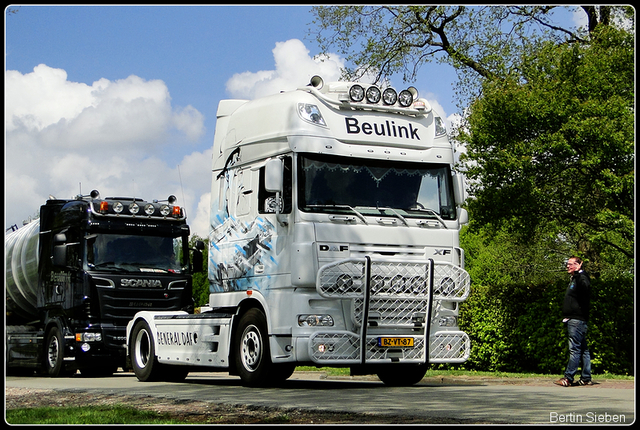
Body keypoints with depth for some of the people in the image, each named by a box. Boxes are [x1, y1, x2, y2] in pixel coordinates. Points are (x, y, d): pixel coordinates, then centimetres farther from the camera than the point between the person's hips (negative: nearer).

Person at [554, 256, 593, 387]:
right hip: (573, 320, 11)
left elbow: (584, 287, -34)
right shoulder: (574, 279, 22)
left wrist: (577, 273, -39)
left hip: (577, 320, -11)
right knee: (583, 349, 9)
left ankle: (568, 378, -13)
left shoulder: (582, 278, -10)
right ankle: (586, 378, 11)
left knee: (575, 349, -10)